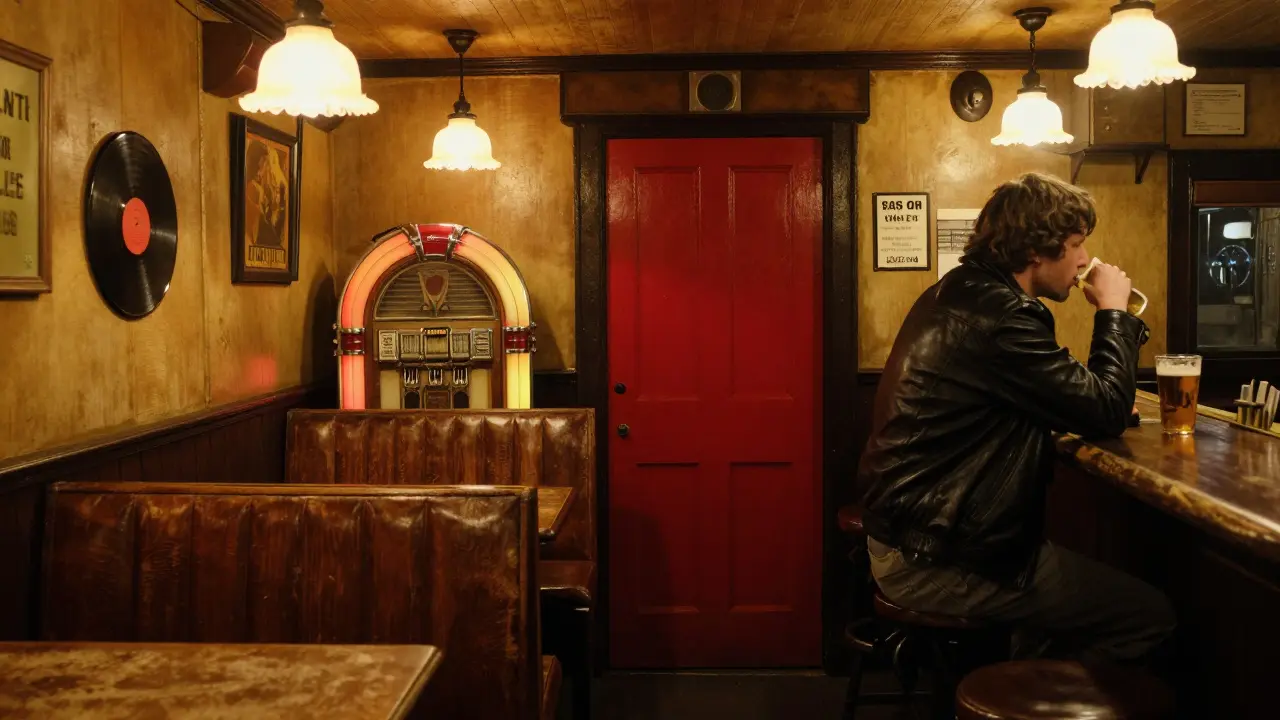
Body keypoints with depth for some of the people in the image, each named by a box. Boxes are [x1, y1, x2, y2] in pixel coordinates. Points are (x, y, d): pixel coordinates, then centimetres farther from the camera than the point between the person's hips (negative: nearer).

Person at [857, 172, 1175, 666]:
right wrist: (1114, 311, -3)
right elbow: (1107, 412, -18)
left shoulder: (959, 293, 12)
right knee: (1150, 616, -5)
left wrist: (1104, 400, 5)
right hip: (935, 562, -10)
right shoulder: (1000, 317, -21)